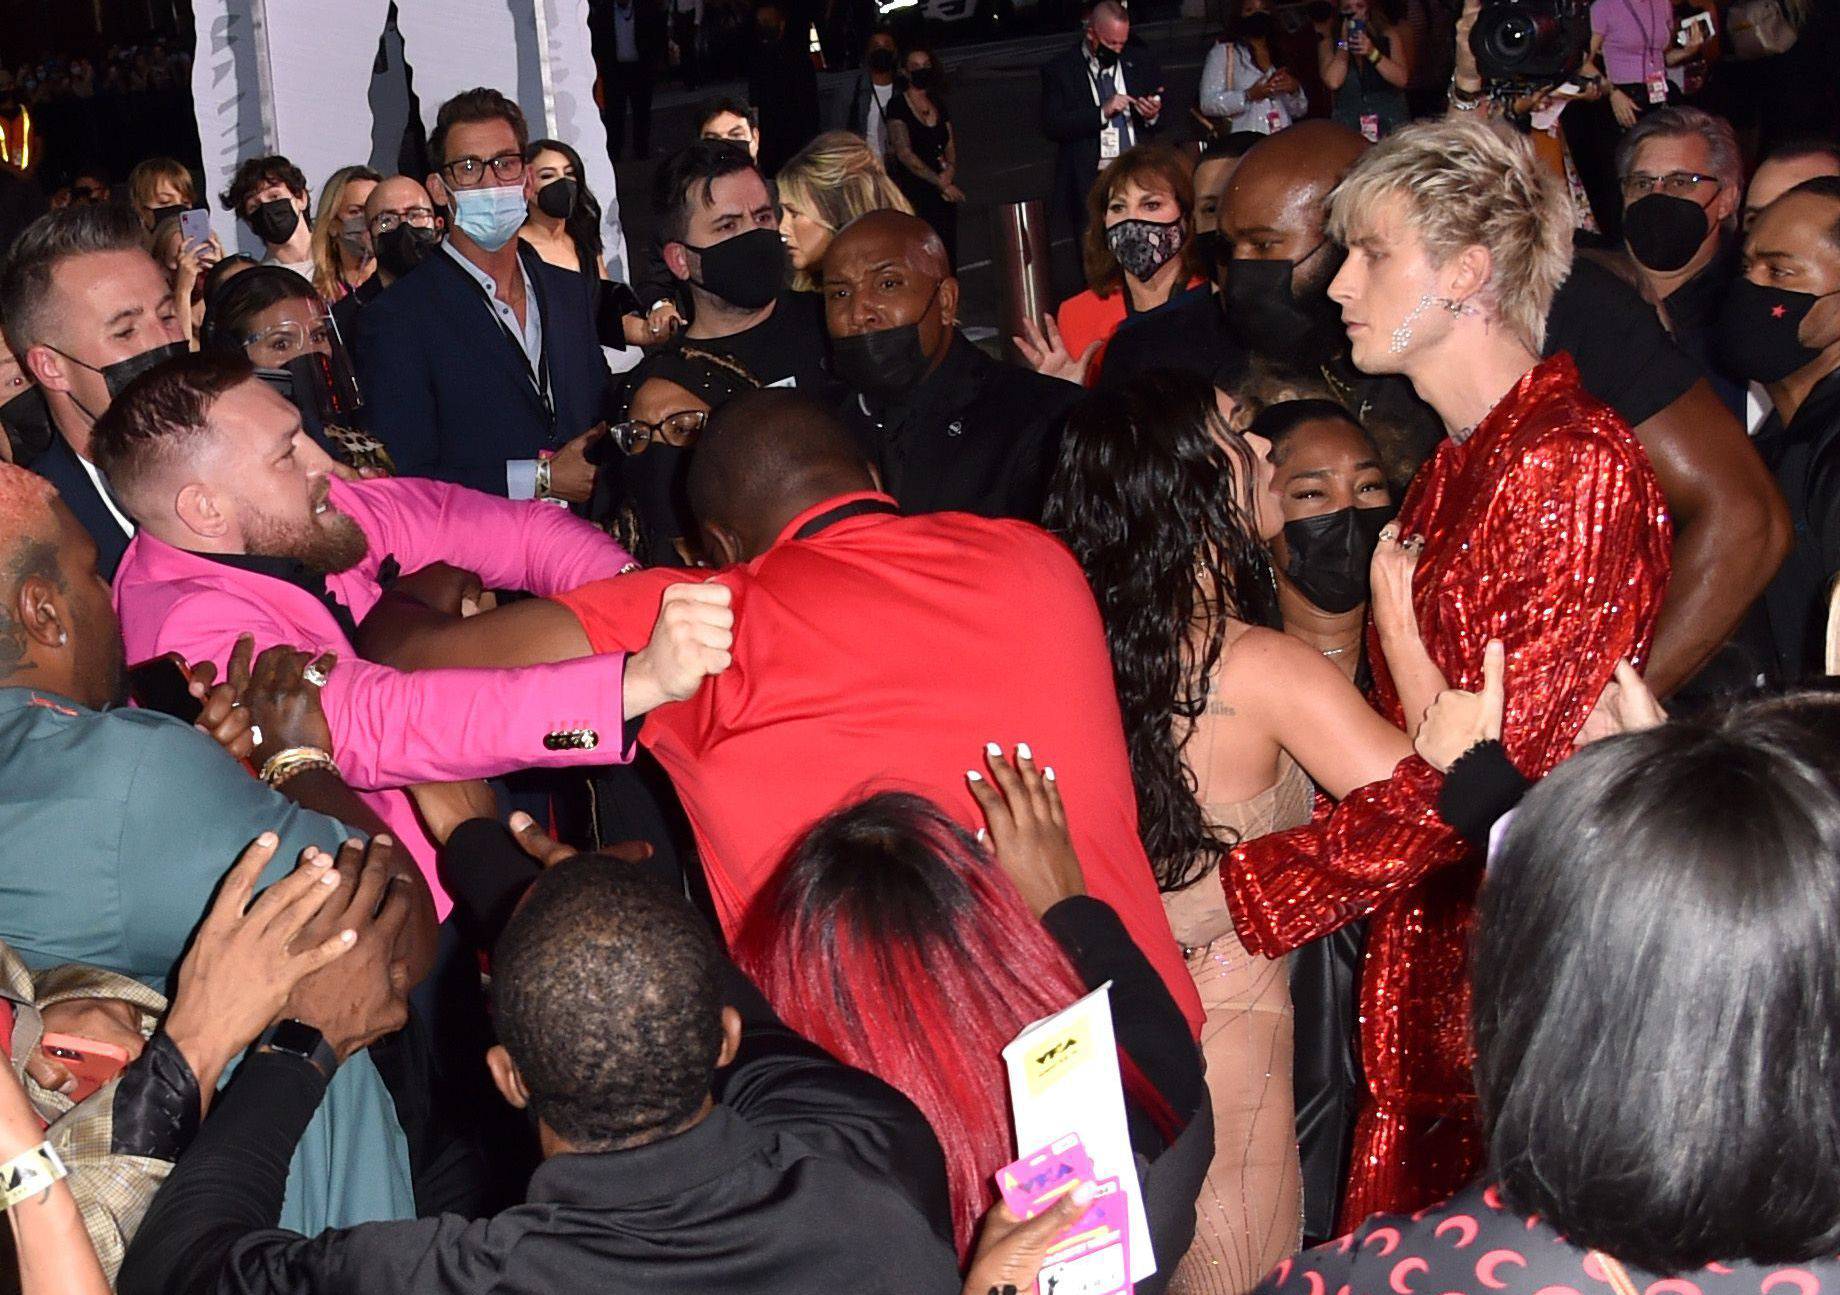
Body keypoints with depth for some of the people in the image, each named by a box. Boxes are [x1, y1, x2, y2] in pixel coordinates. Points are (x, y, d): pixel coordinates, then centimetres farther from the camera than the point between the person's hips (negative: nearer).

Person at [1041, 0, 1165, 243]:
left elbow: (1164, 120, 19)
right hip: (1090, 183, -3)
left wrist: (1153, 116, -5)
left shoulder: (1140, 62, 11)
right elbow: (1051, 126, -9)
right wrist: (1102, 112, -17)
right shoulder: (1059, 70, 1)